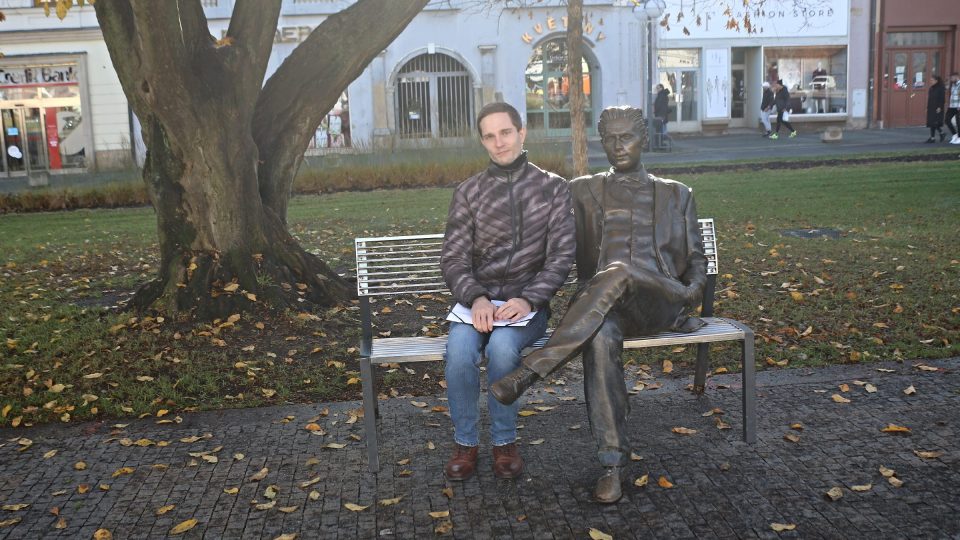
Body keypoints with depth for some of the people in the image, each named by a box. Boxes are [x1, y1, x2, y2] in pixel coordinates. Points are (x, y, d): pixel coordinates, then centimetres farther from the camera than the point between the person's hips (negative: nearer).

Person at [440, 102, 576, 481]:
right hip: (477, 299, 1)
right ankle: (465, 442, -7)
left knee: (501, 344, -33)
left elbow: (561, 256, -2)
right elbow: (453, 258, 1)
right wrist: (476, 298, -19)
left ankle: (504, 441, -10)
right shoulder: (468, 192, 8)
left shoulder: (552, 187, 5)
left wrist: (528, 300, -18)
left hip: (528, 302, -1)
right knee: (459, 348, -30)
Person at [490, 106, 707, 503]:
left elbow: (695, 257, 21)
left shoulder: (676, 195, 24)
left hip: (661, 301, 0)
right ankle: (613, 463, -35)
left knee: (619, 273, -38)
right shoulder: (583, 191, 24)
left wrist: (695, 286, -1)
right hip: (601, 303, 0)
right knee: (601, 337, -39)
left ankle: (529, 371, -41)